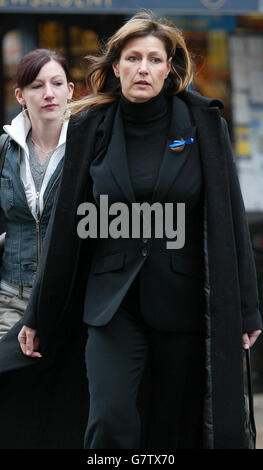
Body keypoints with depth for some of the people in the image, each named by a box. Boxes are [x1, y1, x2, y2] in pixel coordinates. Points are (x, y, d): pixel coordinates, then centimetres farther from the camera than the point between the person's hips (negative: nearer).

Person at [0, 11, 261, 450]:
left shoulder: (203, 124, 0)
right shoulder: (91, 128, 3)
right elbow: (66, 224, 7)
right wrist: (39, 316, 7)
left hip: (183, 300, 0)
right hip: (114, 302, 0)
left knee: (174, 429, 4)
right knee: (111, 422, -14)